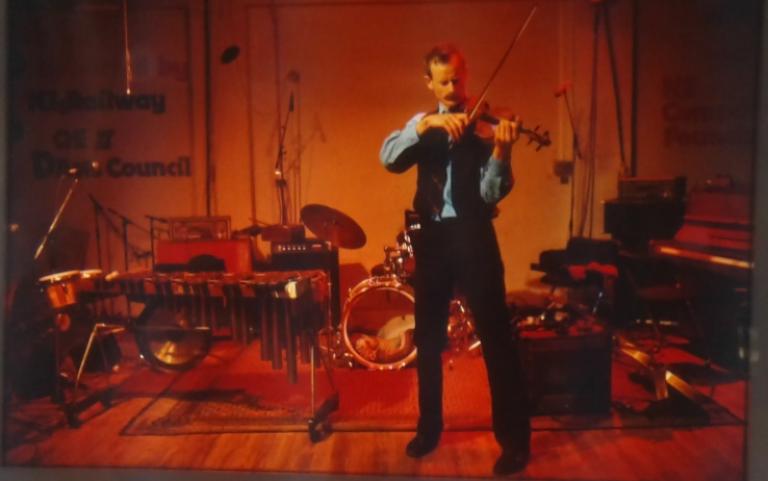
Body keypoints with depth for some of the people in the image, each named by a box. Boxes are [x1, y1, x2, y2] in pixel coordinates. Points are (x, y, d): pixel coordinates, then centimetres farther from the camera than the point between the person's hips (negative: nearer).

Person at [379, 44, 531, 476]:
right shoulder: (423, 124, 10)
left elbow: (492, 192, -13)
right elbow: (389, 159, -10)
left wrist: (502, 150, -30)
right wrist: (426, 124, -23)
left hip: (472, 236, -4)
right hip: (432, 237, 4)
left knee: (496, 335, -2)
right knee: (428, 336, 12)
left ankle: (515, 437, 12)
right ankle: (430, 427, 29)